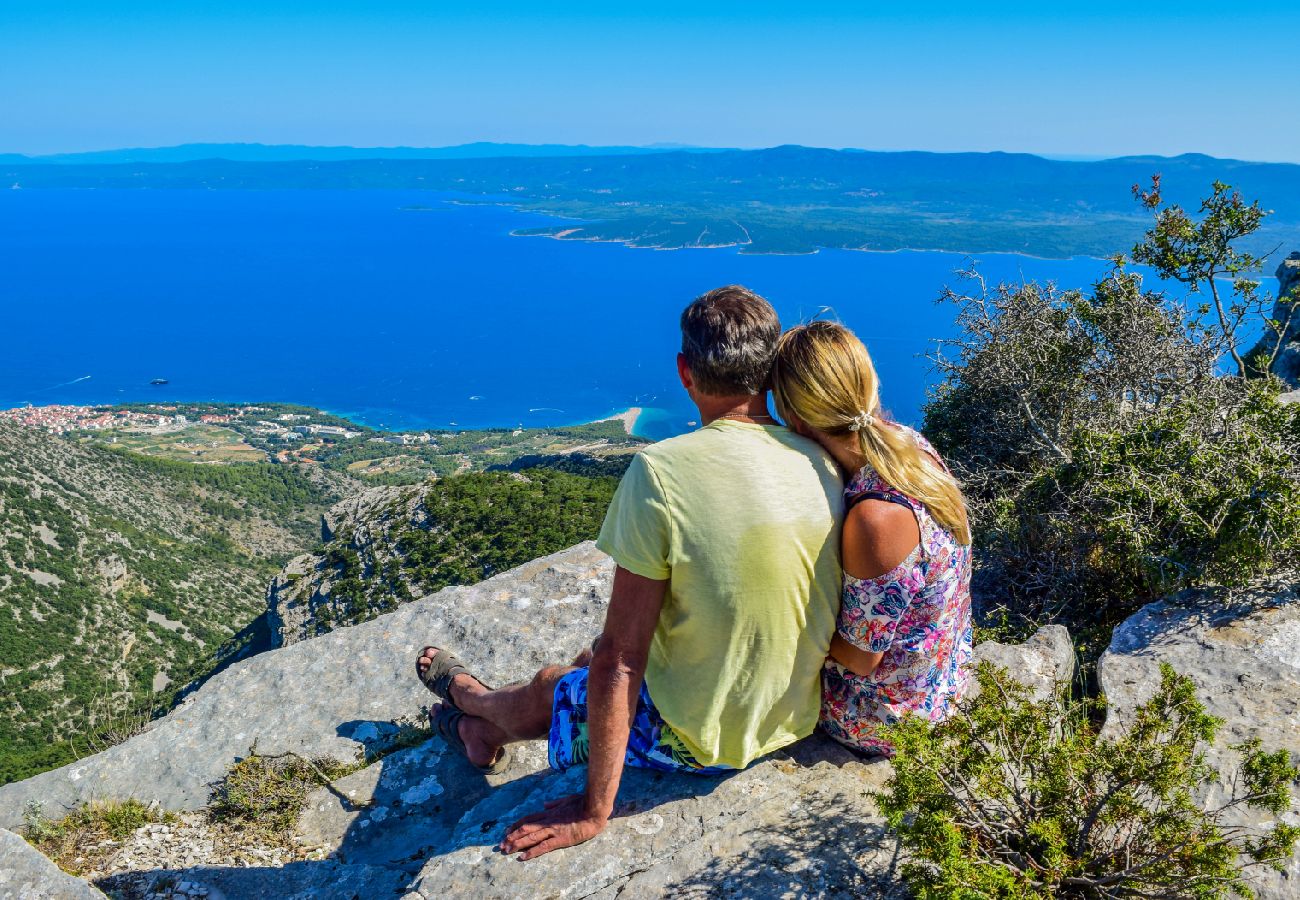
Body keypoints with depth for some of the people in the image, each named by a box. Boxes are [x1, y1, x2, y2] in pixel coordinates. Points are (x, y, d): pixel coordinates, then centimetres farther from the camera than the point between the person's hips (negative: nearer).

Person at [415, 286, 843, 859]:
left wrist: (594, 811, -12)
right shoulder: (827, 466, -9)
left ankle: (473, 699, 56)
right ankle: (486, 731, 50)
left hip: (696, 741, -6)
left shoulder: (659, 472, -25)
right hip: (799, 719, 6)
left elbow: (619, 661, -22)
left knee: (547, 691, 23)